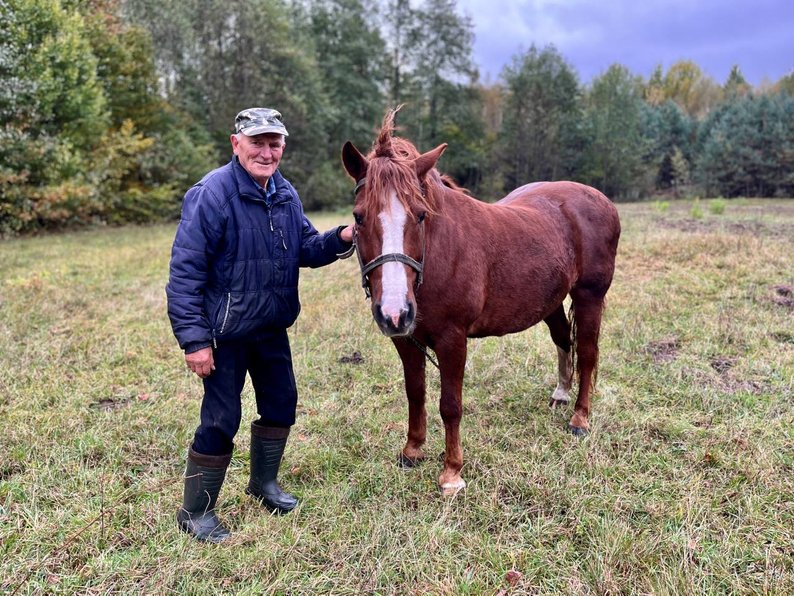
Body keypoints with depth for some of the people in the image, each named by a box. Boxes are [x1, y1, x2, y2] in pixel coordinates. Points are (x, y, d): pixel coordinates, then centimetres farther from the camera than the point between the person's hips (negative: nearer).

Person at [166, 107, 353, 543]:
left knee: (281, 405, 17)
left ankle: (263, 483, 41)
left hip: (273, 327, 8)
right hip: (225, 331, -7)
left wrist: (340, 239, -10)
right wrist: (194, 339, -23)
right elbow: (184, 272, -20)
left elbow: (307, 249, 12)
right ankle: (195, 513, 20)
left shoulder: (285, 195, 4)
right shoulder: (212, 194, -19)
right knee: (221, 420, -1)